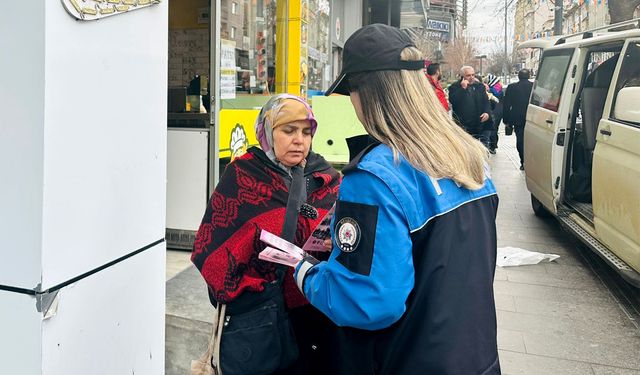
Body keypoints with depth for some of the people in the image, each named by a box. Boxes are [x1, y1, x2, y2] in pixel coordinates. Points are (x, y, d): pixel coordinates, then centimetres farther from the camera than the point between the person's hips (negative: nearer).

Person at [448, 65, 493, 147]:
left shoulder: (480, 86, 11)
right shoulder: (455, 87, -2)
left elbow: (486, 101, 11)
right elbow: (453, 101, -19)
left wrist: (487, 112, -8)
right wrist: (463, 88, -20)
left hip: (481, 125, 4)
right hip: (464, 127, -4)